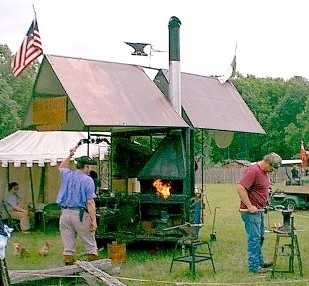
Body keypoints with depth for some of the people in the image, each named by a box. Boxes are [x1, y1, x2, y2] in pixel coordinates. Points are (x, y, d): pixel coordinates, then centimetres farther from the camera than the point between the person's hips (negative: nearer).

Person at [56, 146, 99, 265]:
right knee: (90, 246, 4)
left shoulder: (67, 175, 8)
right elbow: (90, 203, -14)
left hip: (65, 213, 5)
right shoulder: (87, 180, -8)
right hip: (80, 215, -5)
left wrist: (70, 155, 34)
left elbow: (61, 167, 35)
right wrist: (93, 220, -12)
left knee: (67, 247, 9)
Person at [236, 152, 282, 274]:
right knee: (254, 238, -6)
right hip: (251, 211, -10)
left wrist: (265, 202, 15)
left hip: (259, 210, 10)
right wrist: (250, 206, -26)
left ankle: (260, 261, 31)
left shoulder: (265, 172, 12)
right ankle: (254, 266, 0)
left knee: (260, 237, 19)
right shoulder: (253, 171, -20)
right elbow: (240, 188, -28)